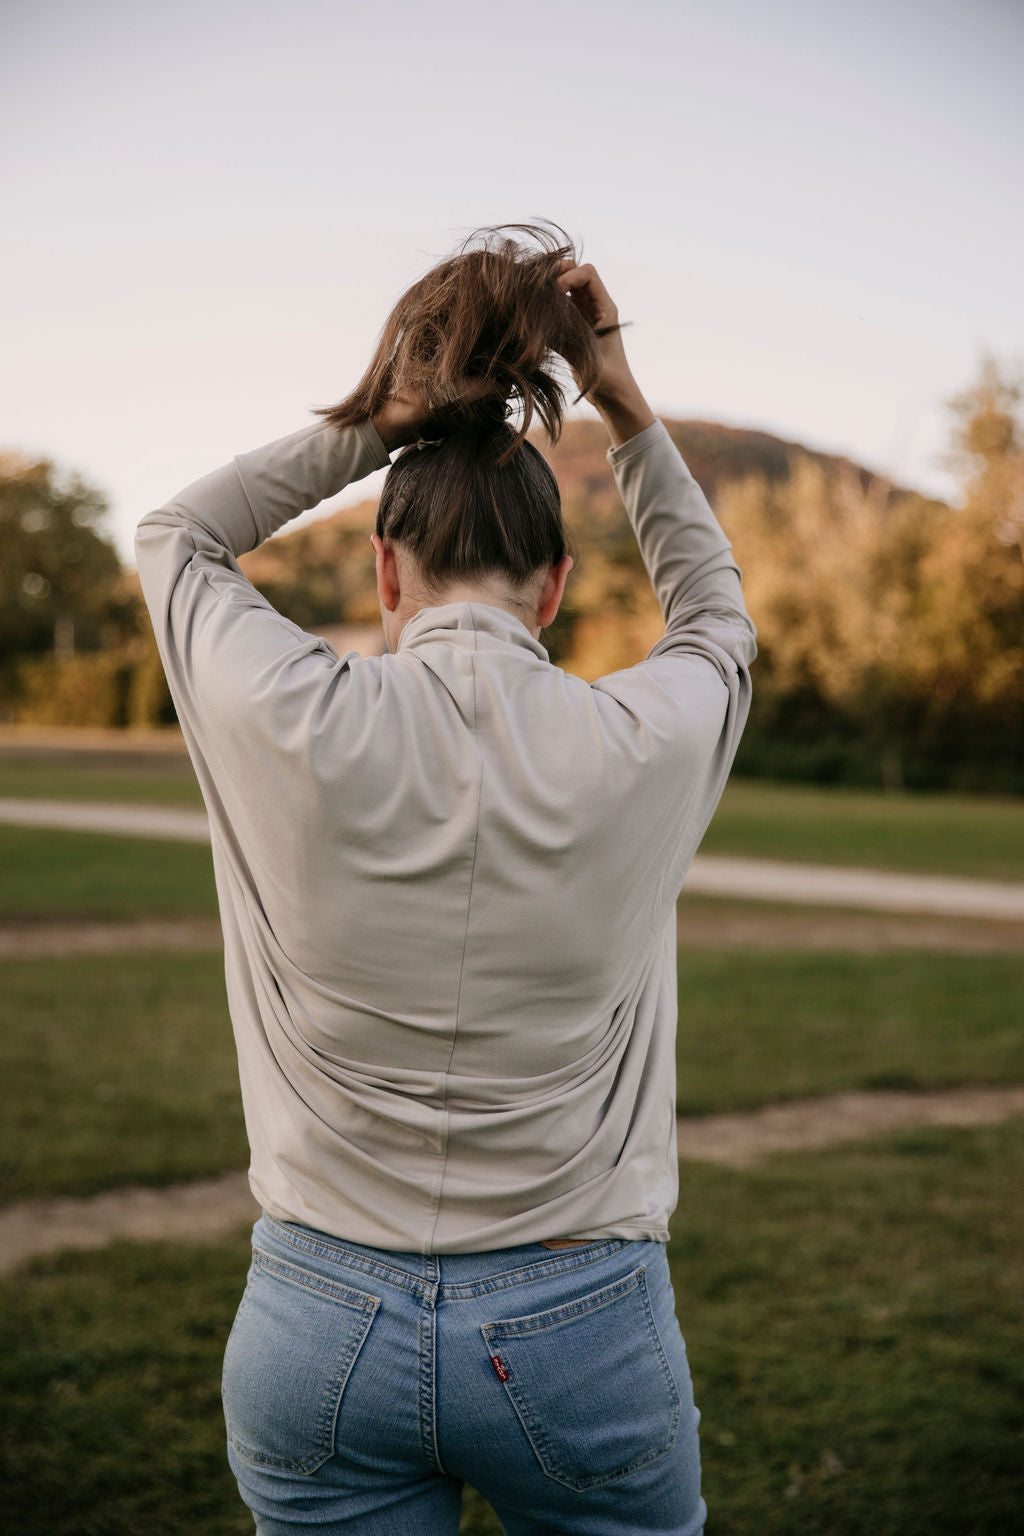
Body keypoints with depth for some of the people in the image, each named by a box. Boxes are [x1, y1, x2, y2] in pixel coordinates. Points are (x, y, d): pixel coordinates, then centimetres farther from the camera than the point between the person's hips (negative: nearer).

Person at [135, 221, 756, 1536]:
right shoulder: (639, 748, -12)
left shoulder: (294, 728, -13)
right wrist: (624, 409, 10)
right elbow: (716, 614, 14)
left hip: (320, 1328, 1)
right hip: (579, 1334, 0)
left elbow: (175, 535, 9)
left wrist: (372, 424, 2)